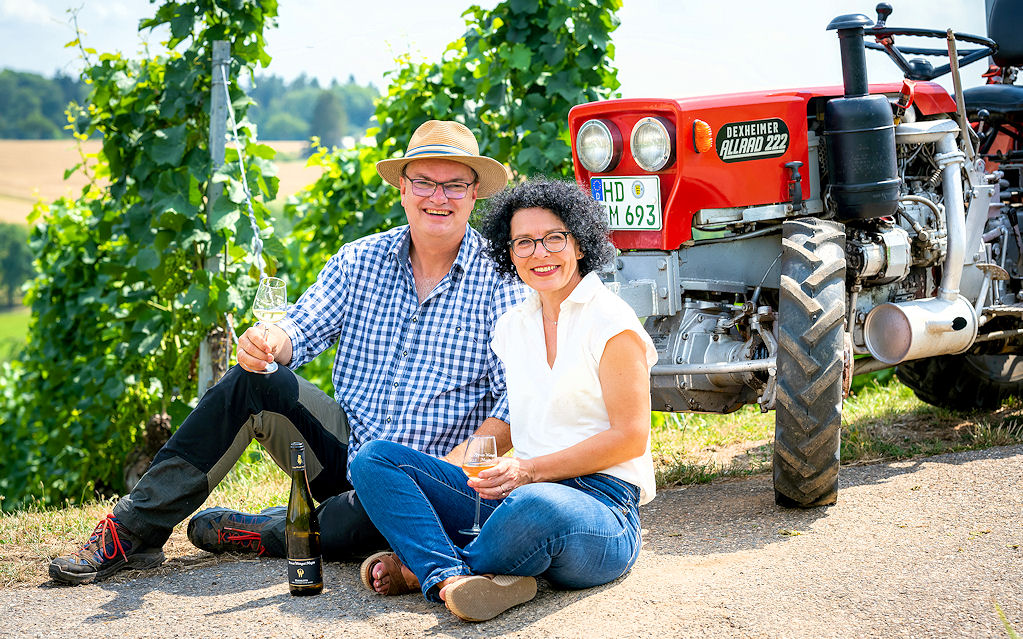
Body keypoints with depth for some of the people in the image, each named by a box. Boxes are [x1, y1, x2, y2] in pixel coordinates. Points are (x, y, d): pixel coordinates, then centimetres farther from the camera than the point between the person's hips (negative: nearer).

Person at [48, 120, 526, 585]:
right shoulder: (359, 261, 7)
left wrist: (455, 469, -24)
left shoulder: (497, 278, -6)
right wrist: (270, 343, -29)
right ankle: (132, 530, -16)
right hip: (346, 444, 4)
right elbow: (305, 327, -4)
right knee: (253, 381, -19)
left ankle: (253, 534, -14)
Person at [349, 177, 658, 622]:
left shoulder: (610, 322, -3)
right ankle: (452, 578, -29)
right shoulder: (511, 327, 17)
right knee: (373, 459, -7)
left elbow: (630, 436, -7)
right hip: (520, 492, 6)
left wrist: (530, 470, -14)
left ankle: (421, 568, -13)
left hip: (601, 505, -6)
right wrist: (446, 467, 6)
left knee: (536, 505, -42)